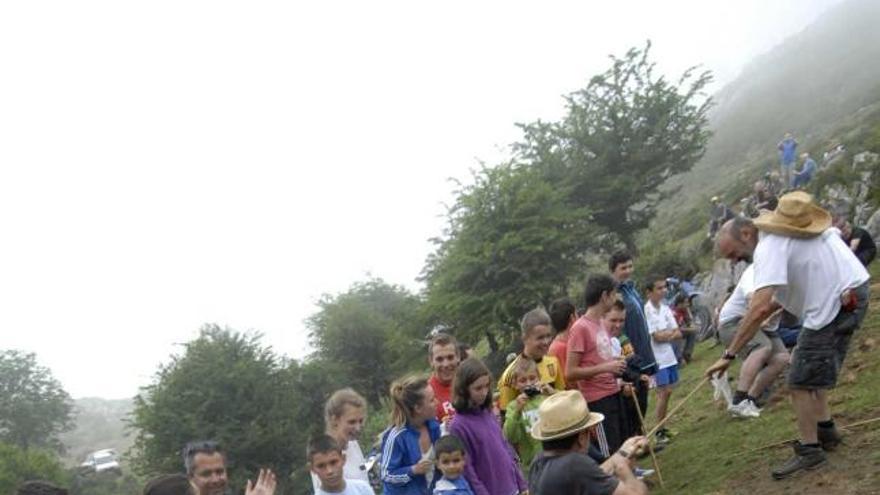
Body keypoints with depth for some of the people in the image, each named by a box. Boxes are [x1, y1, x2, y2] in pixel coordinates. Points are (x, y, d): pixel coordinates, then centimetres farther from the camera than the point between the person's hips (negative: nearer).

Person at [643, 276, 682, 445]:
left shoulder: (665, 309, 8)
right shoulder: (647, 311, -14)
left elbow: (678, 334, 5)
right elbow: (657, 336, -16)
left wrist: (665, 335, -14)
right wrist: (672, 332, 0)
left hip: (669, 355, 7)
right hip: (657, 357, -7)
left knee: (667, 392, 10)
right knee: (664, 392, -9)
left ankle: (663, 427, 19)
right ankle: (659, 431, -2)